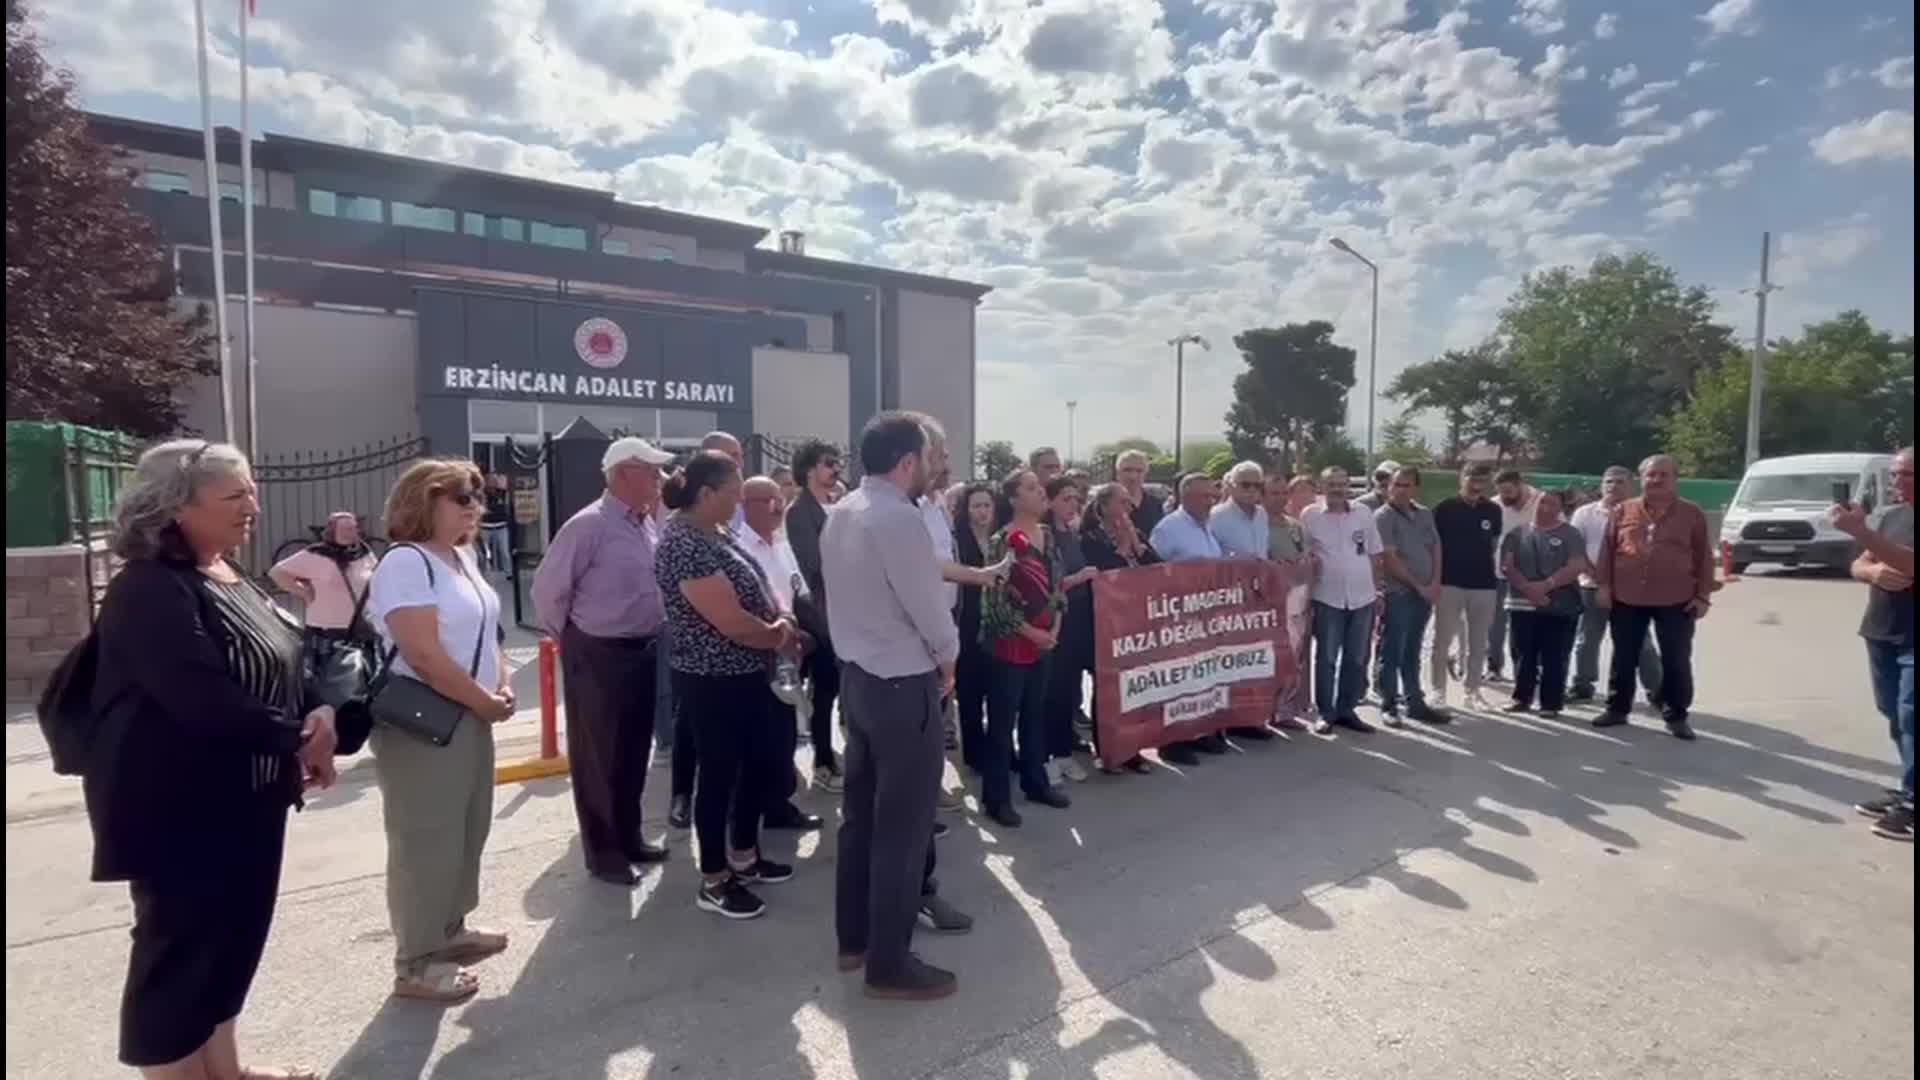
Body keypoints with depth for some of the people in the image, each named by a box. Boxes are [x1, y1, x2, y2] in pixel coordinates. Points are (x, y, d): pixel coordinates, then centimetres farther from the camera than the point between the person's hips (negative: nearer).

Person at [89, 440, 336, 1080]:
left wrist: (316, 718, -5)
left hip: (246, 798, 9)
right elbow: (204, 699, -29)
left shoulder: (231, 579, 9)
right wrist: (296, 737, -16)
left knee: (235, 936, 19)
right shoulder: (149, 591, -19)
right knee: (181, 948, 5)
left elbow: (281, 669, 14)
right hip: (179, 806, -9)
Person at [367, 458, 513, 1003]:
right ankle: (416, 963, 16)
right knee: (426, 840, 1)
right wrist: (486, 702, -16)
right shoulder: (406, 562, -18)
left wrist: (501, 686, 0)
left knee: (468, 830, 18)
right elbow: (423, 654, -25)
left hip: (470, 718, 9)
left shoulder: (462, 558, 10)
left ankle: (451, 929, 35)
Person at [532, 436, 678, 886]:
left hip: (644, 651, 7)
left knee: (635, 749, 17)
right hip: (598, 655, -7)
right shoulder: (589, 525, -17)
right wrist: (570, 638, -1)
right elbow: (548, 588, -13)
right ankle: (603, 851, 22)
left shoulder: (650, 525, 6)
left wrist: (652, 633, 14)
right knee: (598, 754, 7)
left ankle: (629, 837, 34)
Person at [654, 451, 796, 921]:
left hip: (748, 675, 10)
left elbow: (756, 588, 14)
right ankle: (714, 882, 24)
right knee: (719, 774, 5)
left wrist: (780, 621, -7)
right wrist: (780, 636, -9)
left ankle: (744, 857, 37)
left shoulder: (716, 533, 8)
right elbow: (732, 622, -26)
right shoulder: (684, 544, -23)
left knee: (766, 763, 18)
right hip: (713, 683, -10)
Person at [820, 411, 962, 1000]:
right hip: (904, 685, -9)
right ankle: (889, 964, 16)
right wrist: (948, 657, -2)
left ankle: (853, 938, 33)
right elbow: (928, 605, -20)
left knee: (860, 814, 18)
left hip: (858, 675, 9)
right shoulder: (899, 517, -22)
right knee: (902, 826, 3)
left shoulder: (839, 514, 7)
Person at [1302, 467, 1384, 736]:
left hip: (1362, 598, 4)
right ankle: (1325, 713, 12)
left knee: (1356, 659, 10)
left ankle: (1347, 710, 22)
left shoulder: (1363, 514, 6)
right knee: (1326, 658, 2)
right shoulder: (1310, 517, -5)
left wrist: (1372, 585, 10)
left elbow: (1375, 555, 12)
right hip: (1327, 598, -4)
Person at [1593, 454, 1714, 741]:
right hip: (1627, 599, 1)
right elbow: (1607, 550, 7)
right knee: (1624, 658, 9)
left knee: (1677, 661, 4)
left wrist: (1703, 596, -2)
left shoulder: (1692, 514, 3)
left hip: (1676, 601, -1)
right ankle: (1617, 709, 21)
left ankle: (1676, 716, 16)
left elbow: (1704, 557, 3)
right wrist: (1604, 585, 1)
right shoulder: (1623, 511, 5)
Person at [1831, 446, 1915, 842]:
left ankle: (1910, 802, -2)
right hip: (1880, 631, 6)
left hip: (1912, 639, -6)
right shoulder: (1887, 515, 11)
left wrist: (1860, 531, -32)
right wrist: (1873, 571, -10)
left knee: (1909, 718, -7)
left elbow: (1910, 564, -24)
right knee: (1894, 717, 10)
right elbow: (1858, 566, 13)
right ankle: (1906, 792, 19)